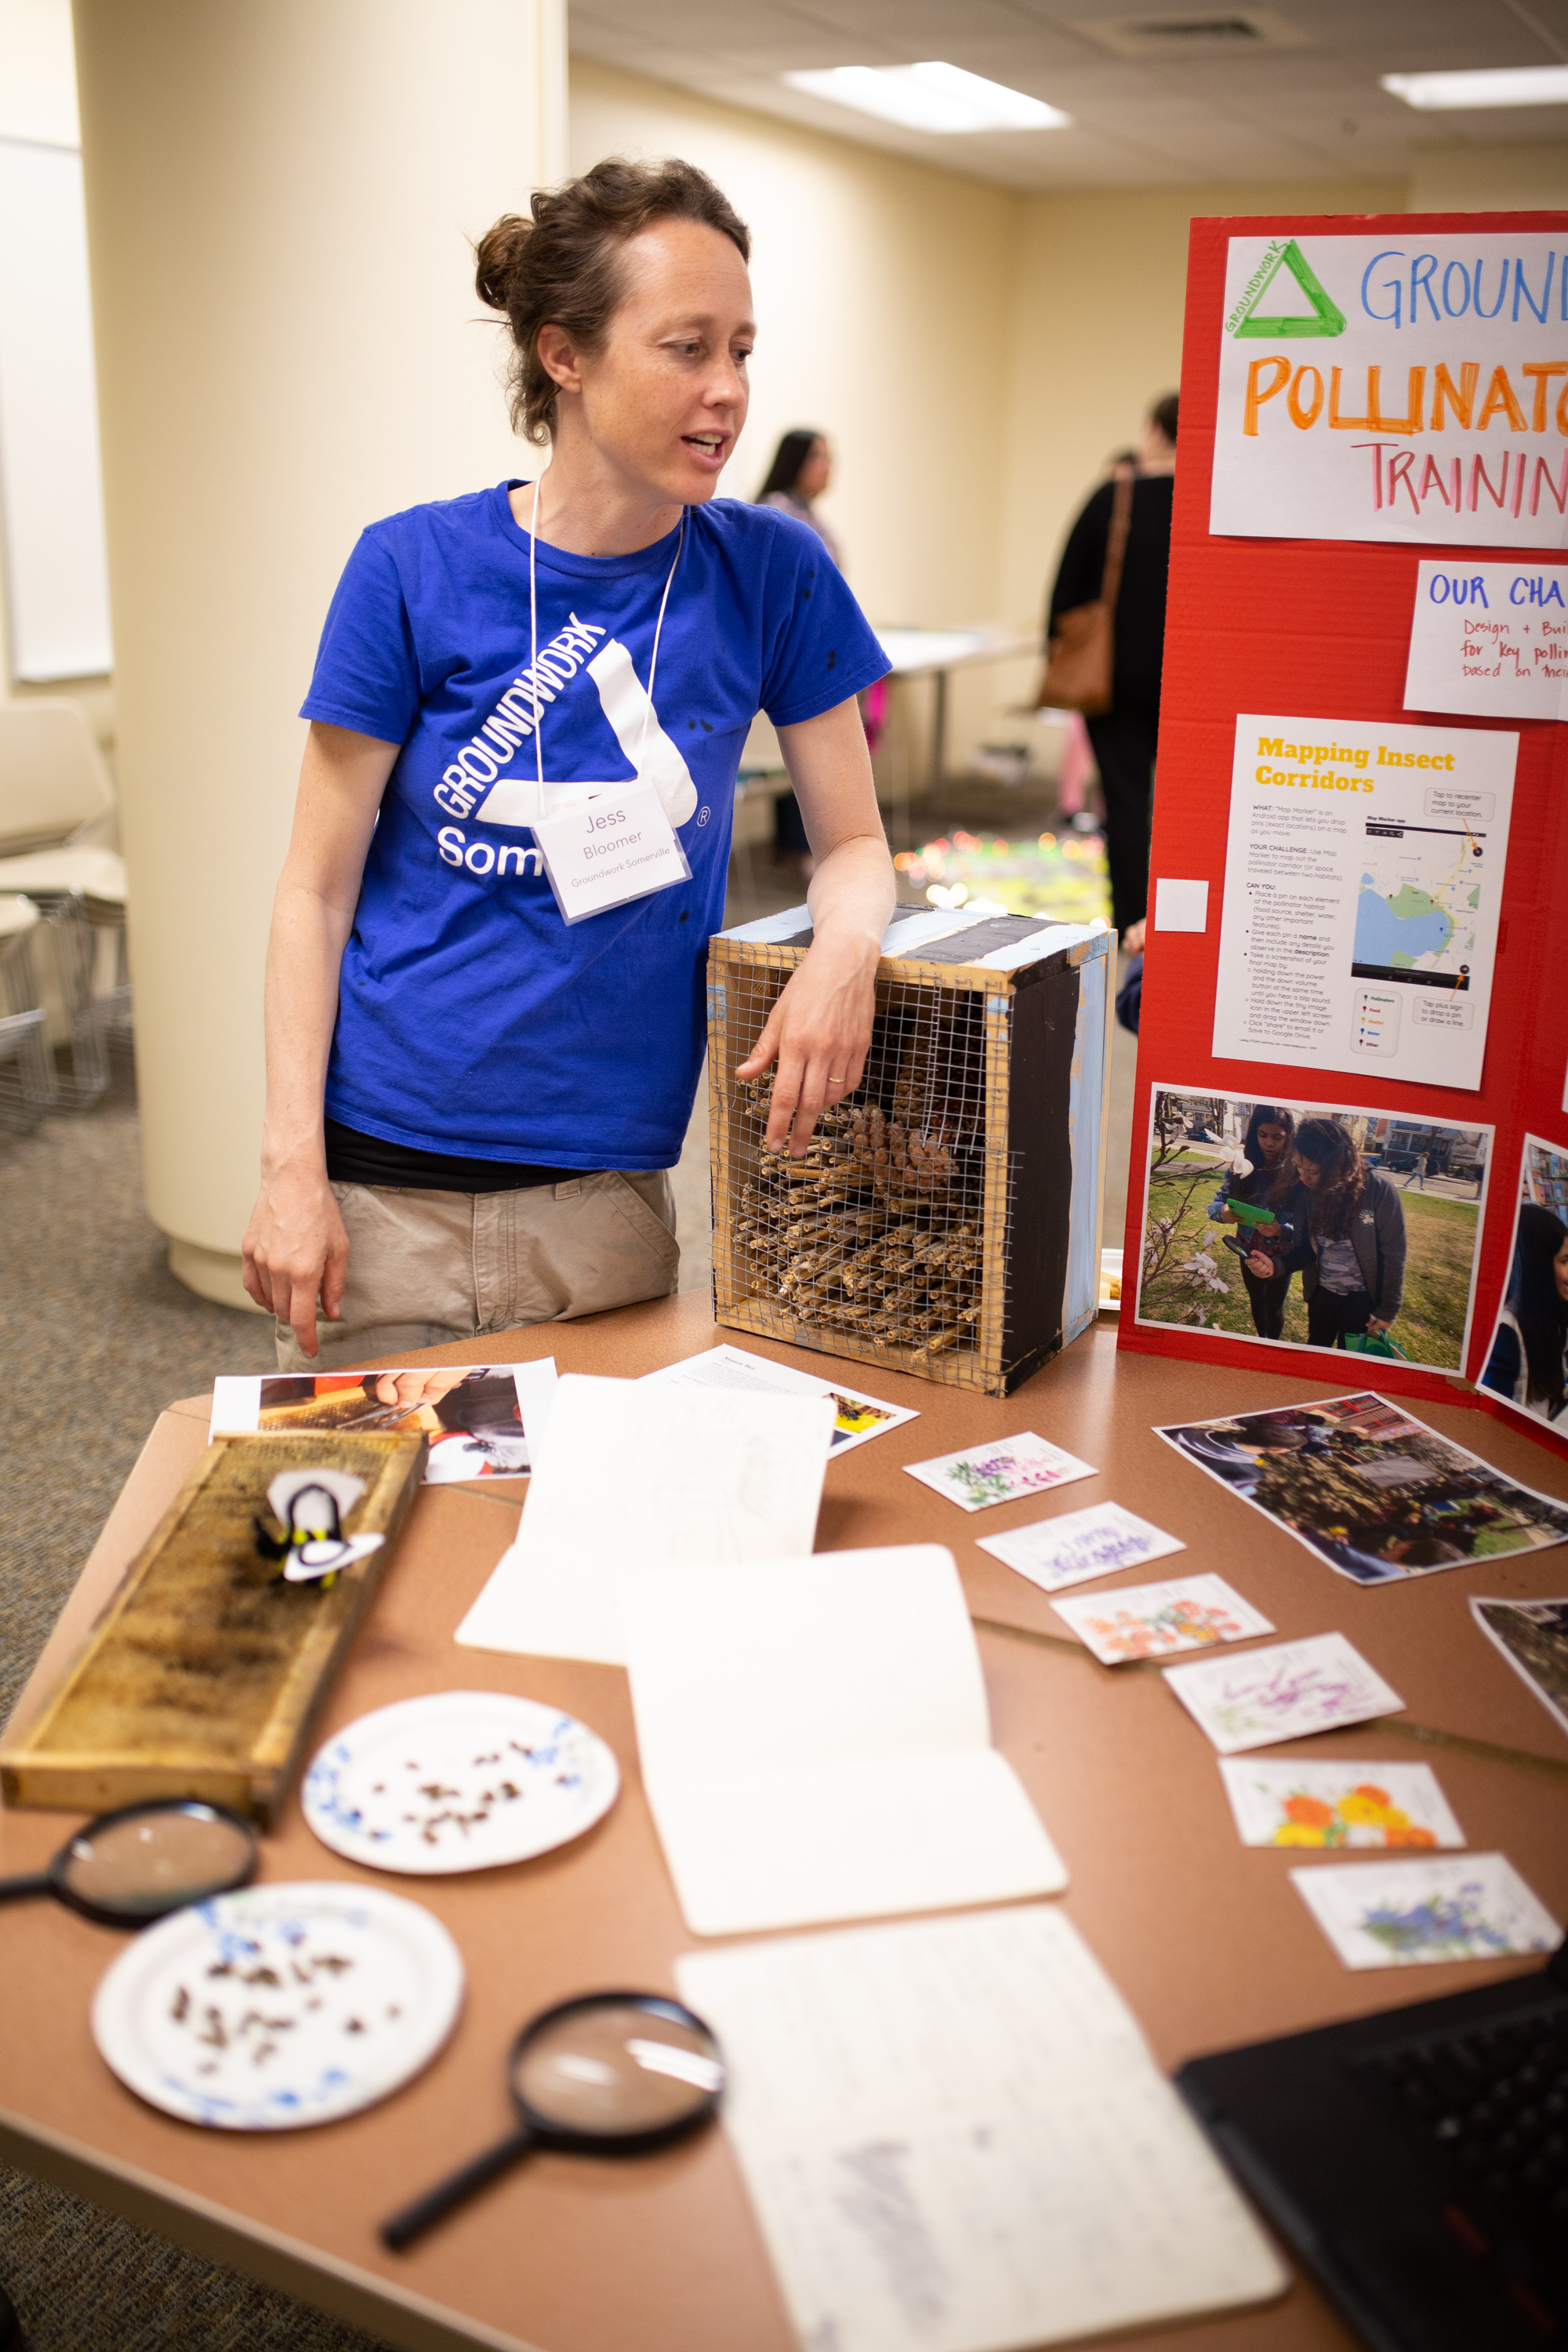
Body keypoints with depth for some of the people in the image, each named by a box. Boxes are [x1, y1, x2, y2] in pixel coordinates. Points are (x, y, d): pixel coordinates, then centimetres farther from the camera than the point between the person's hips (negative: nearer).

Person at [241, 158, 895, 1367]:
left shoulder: (768, 572, -3)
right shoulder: (414, 569, -6)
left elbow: (856, 843, 5)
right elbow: (317, 890, -2)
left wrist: (846, 945, -19)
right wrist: (293, 1165, -9)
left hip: (607, 1200, 1)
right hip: (381, 1191, -1)